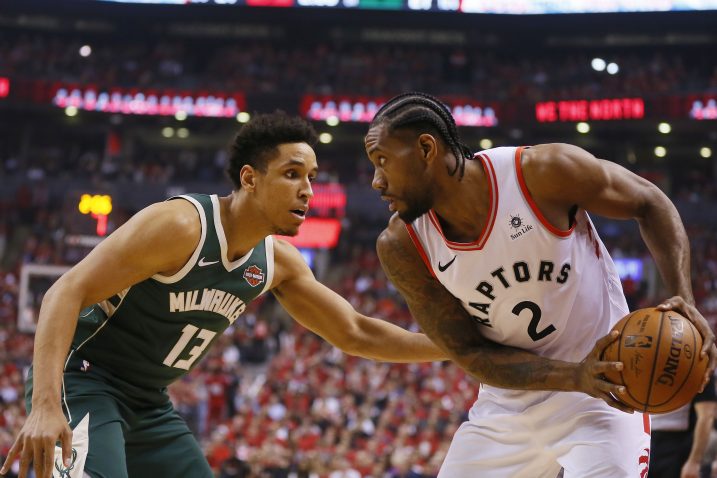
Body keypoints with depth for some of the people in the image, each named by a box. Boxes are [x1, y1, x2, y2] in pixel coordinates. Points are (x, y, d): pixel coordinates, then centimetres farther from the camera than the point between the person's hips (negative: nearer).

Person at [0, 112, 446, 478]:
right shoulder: (180, 225, -23)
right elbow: (66, 293, -27)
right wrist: (45, 405, -38)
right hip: (84, 381, -9)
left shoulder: (278, 262, 1)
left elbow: (355, 334, 11)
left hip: (150, 403, 9)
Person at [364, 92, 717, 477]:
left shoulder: (545, 172, -20)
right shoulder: (401, 247, -12)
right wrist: (575, 377, -26)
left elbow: (649, 203, -5)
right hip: (506, 409, 4)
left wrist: (683, 299, -20)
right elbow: (468, 353, -11)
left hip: (602, 401, -3)